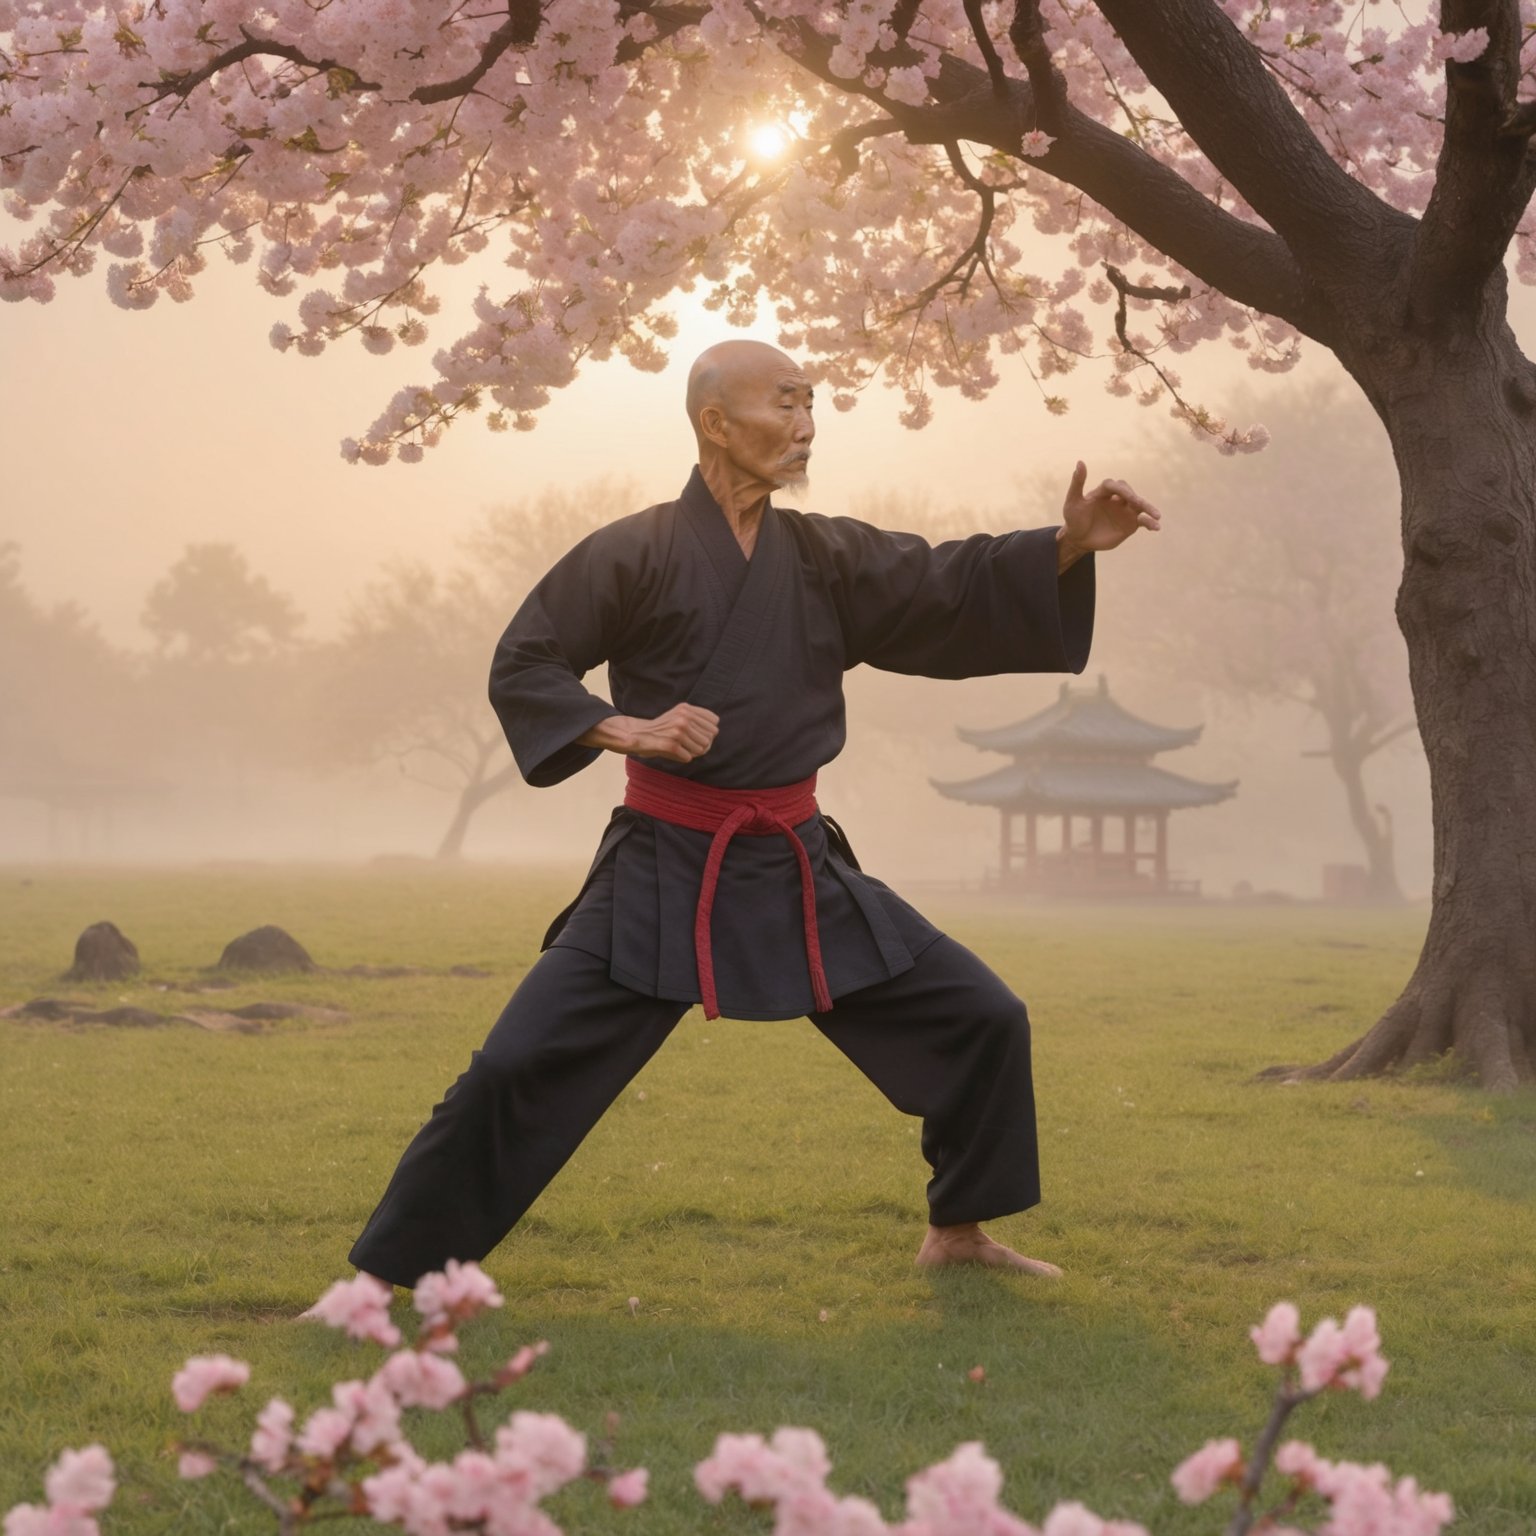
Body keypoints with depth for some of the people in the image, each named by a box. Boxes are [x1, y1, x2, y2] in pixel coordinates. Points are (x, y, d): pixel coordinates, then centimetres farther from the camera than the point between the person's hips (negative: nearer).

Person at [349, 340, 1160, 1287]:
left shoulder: (829, 556, 6)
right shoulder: (633, 555, -7)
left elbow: (955, 588, 0)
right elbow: (521, 668, -5)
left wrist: (1069, 546, -15)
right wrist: (626, 729, -19)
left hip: (798, 868, 5)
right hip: (663, 871, -5)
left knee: (983, 1020, 4)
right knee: (519, 1066, -12)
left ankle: (959, 1231, 24)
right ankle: (391, 1273, 2)